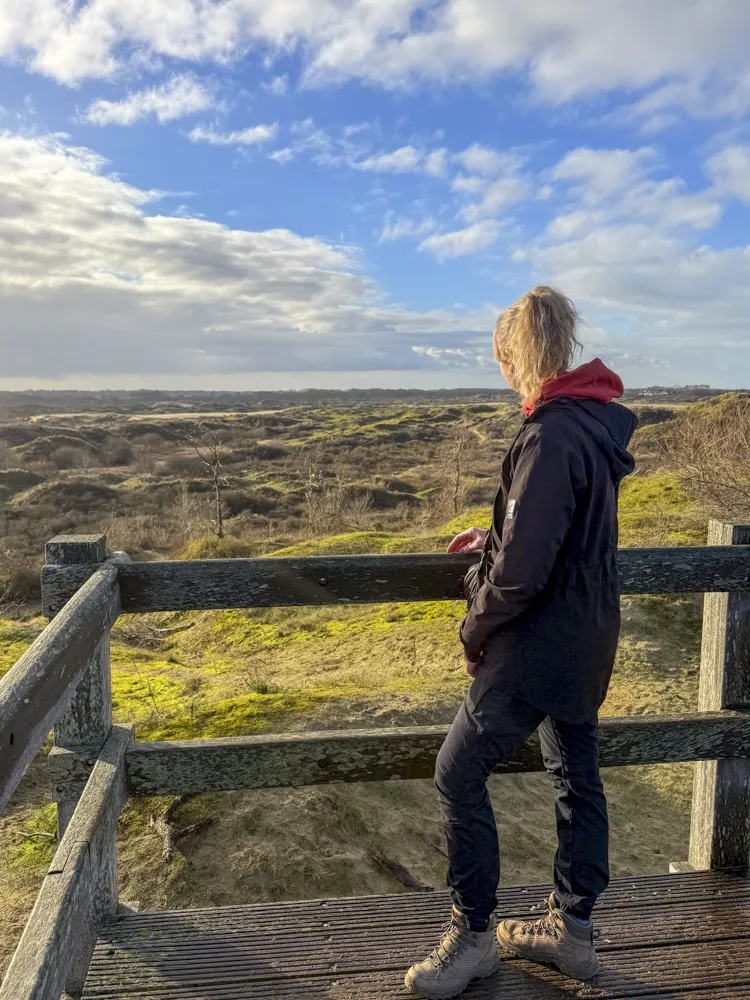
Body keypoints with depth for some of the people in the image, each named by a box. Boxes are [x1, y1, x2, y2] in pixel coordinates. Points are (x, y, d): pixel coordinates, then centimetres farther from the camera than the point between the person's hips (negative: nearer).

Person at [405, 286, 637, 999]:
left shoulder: (550, 437, -24)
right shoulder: (597, 422, 6)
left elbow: (521, 570, -26)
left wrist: (476, 631, -10)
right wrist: (493, 540, 16)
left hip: (539, 646, -10)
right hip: (587, 642, 10)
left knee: (459, 773, 2)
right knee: (575, 774, 18)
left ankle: (472, 937, 18)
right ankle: (572, 928, 35)